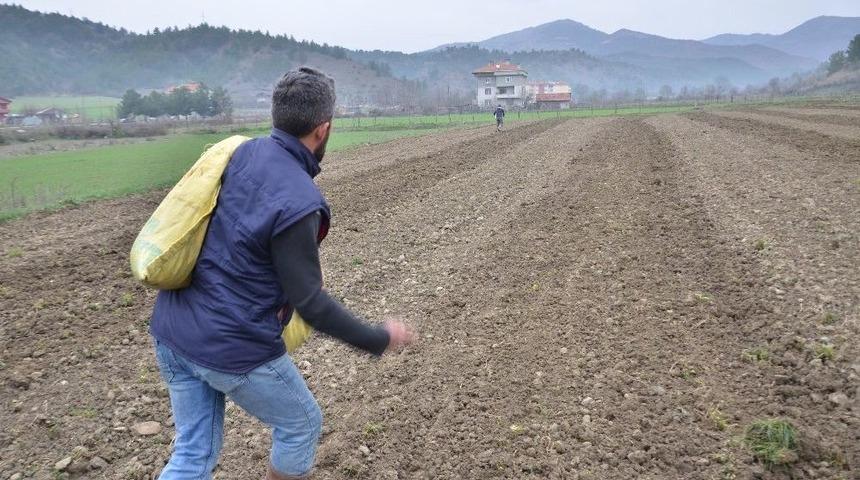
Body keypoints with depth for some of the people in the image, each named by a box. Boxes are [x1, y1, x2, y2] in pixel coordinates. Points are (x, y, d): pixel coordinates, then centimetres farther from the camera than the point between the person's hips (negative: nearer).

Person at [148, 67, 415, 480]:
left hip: (171, 329, 8)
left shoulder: (240, 152, -1)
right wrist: (380, 340, -8)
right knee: (302, 425, 19)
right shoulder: (297, 202, -24)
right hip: (232, 348, -7)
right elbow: (310, 303, -19)